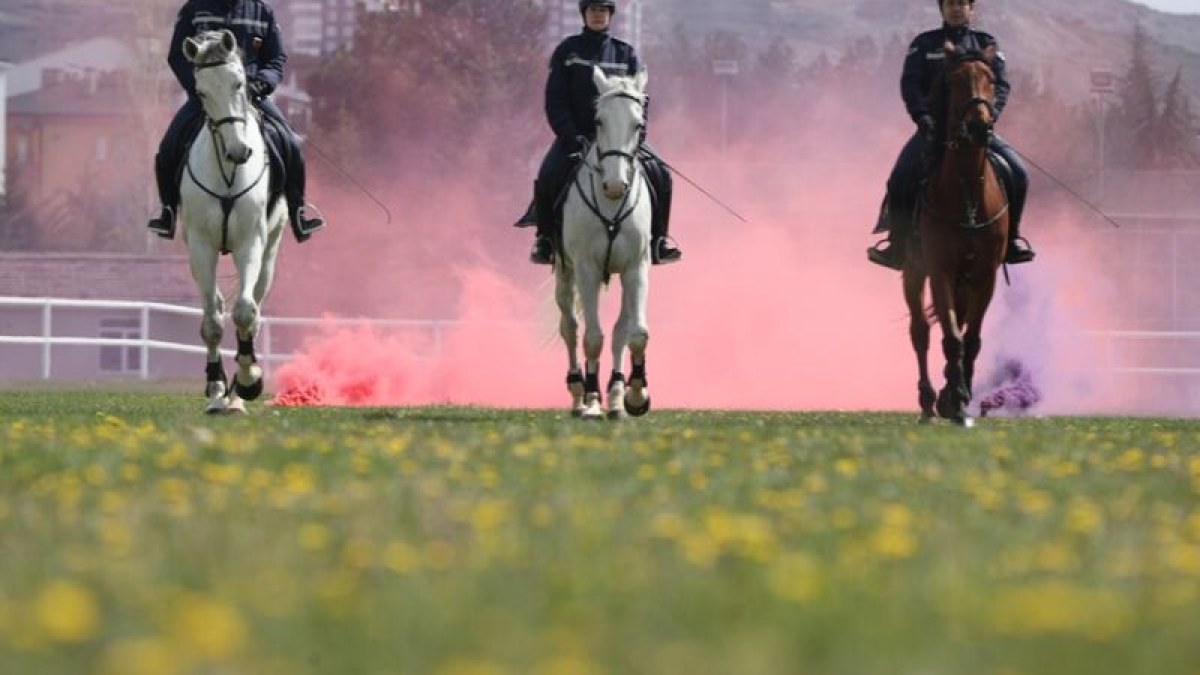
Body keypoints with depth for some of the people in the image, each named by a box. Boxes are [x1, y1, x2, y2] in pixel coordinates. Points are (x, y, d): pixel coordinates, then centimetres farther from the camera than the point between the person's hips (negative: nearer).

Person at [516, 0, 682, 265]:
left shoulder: (626, 54, 8)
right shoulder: (567, 52, 3)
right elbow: (555, 101, -2)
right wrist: (570, 136, -15)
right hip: (575, 133, -2)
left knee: (659, 174, -16)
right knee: (548, 177, -27)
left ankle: (658, 239, -2)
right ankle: (545, 238, -7)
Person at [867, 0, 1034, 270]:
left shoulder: (987, 45, 11)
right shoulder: (924, 45, 9)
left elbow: (1001, 86, 1)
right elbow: (910, 85, -1)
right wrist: (923, 117, -19)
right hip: (935, 127, -1)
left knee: (1017, 173, -18)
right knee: (901, 180, -22)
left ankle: (1012, 238, -1)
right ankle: (898, 247, -7)